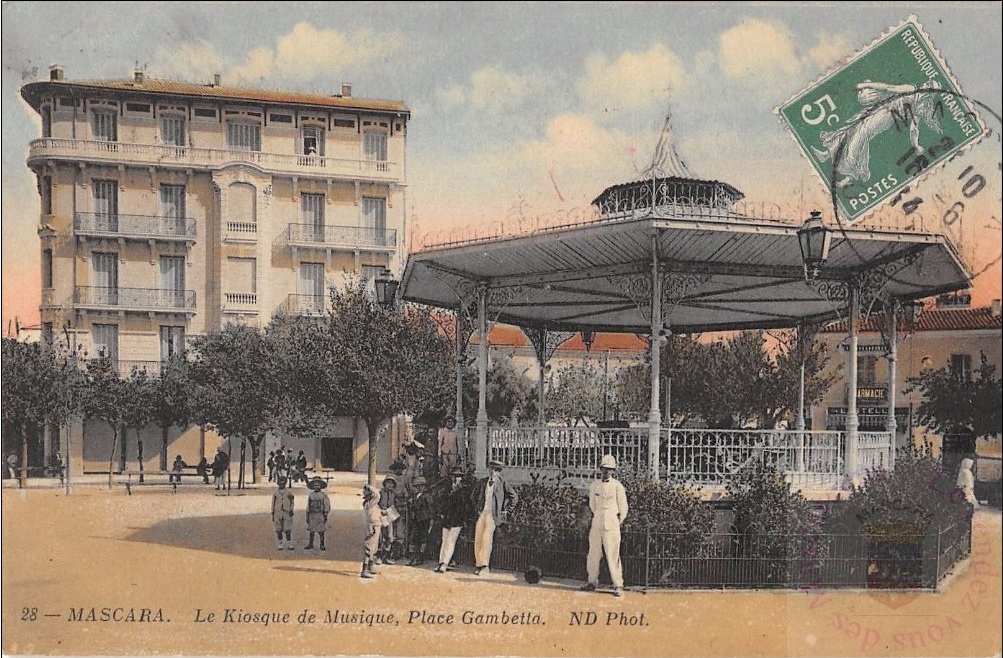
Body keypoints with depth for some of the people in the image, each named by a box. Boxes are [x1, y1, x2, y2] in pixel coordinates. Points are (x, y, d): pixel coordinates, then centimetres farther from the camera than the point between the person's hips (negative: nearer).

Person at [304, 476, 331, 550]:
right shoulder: (310, 495, 9)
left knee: (321, 531, 0)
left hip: (320, 515, -3)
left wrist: (326, 516, -6)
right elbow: (308, 506, 13)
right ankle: (310, 544, 14)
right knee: (311, 531, 6)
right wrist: (307, 516, 9)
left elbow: (326, 506, -1)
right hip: (312, 514, 3)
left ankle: (322, 545, 6)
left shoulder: (323, 495, -1)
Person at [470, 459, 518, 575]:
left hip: (493, 515, -4)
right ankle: (478, 563, 3)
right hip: (481, 513, 4)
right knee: (478, 538, -4)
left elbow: (514, 497, 4)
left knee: (487, 536, -18)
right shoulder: (481, 482, 12)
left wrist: (505, 510, 2)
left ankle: (484, 564, -17)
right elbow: (473, 496, 24)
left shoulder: (503, 484, 1)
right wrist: (477, 508, 13)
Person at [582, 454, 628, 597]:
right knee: (593, 554, 5)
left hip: (611, 525, -4)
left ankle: (618, 586, -4)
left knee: (613, 556, -7)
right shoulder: (594, 485, 11)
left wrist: (619, 521, 5)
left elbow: (623, 507, 4)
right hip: (596, 524, 4)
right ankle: (592, 582, 15)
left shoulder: (617, 486, -1)